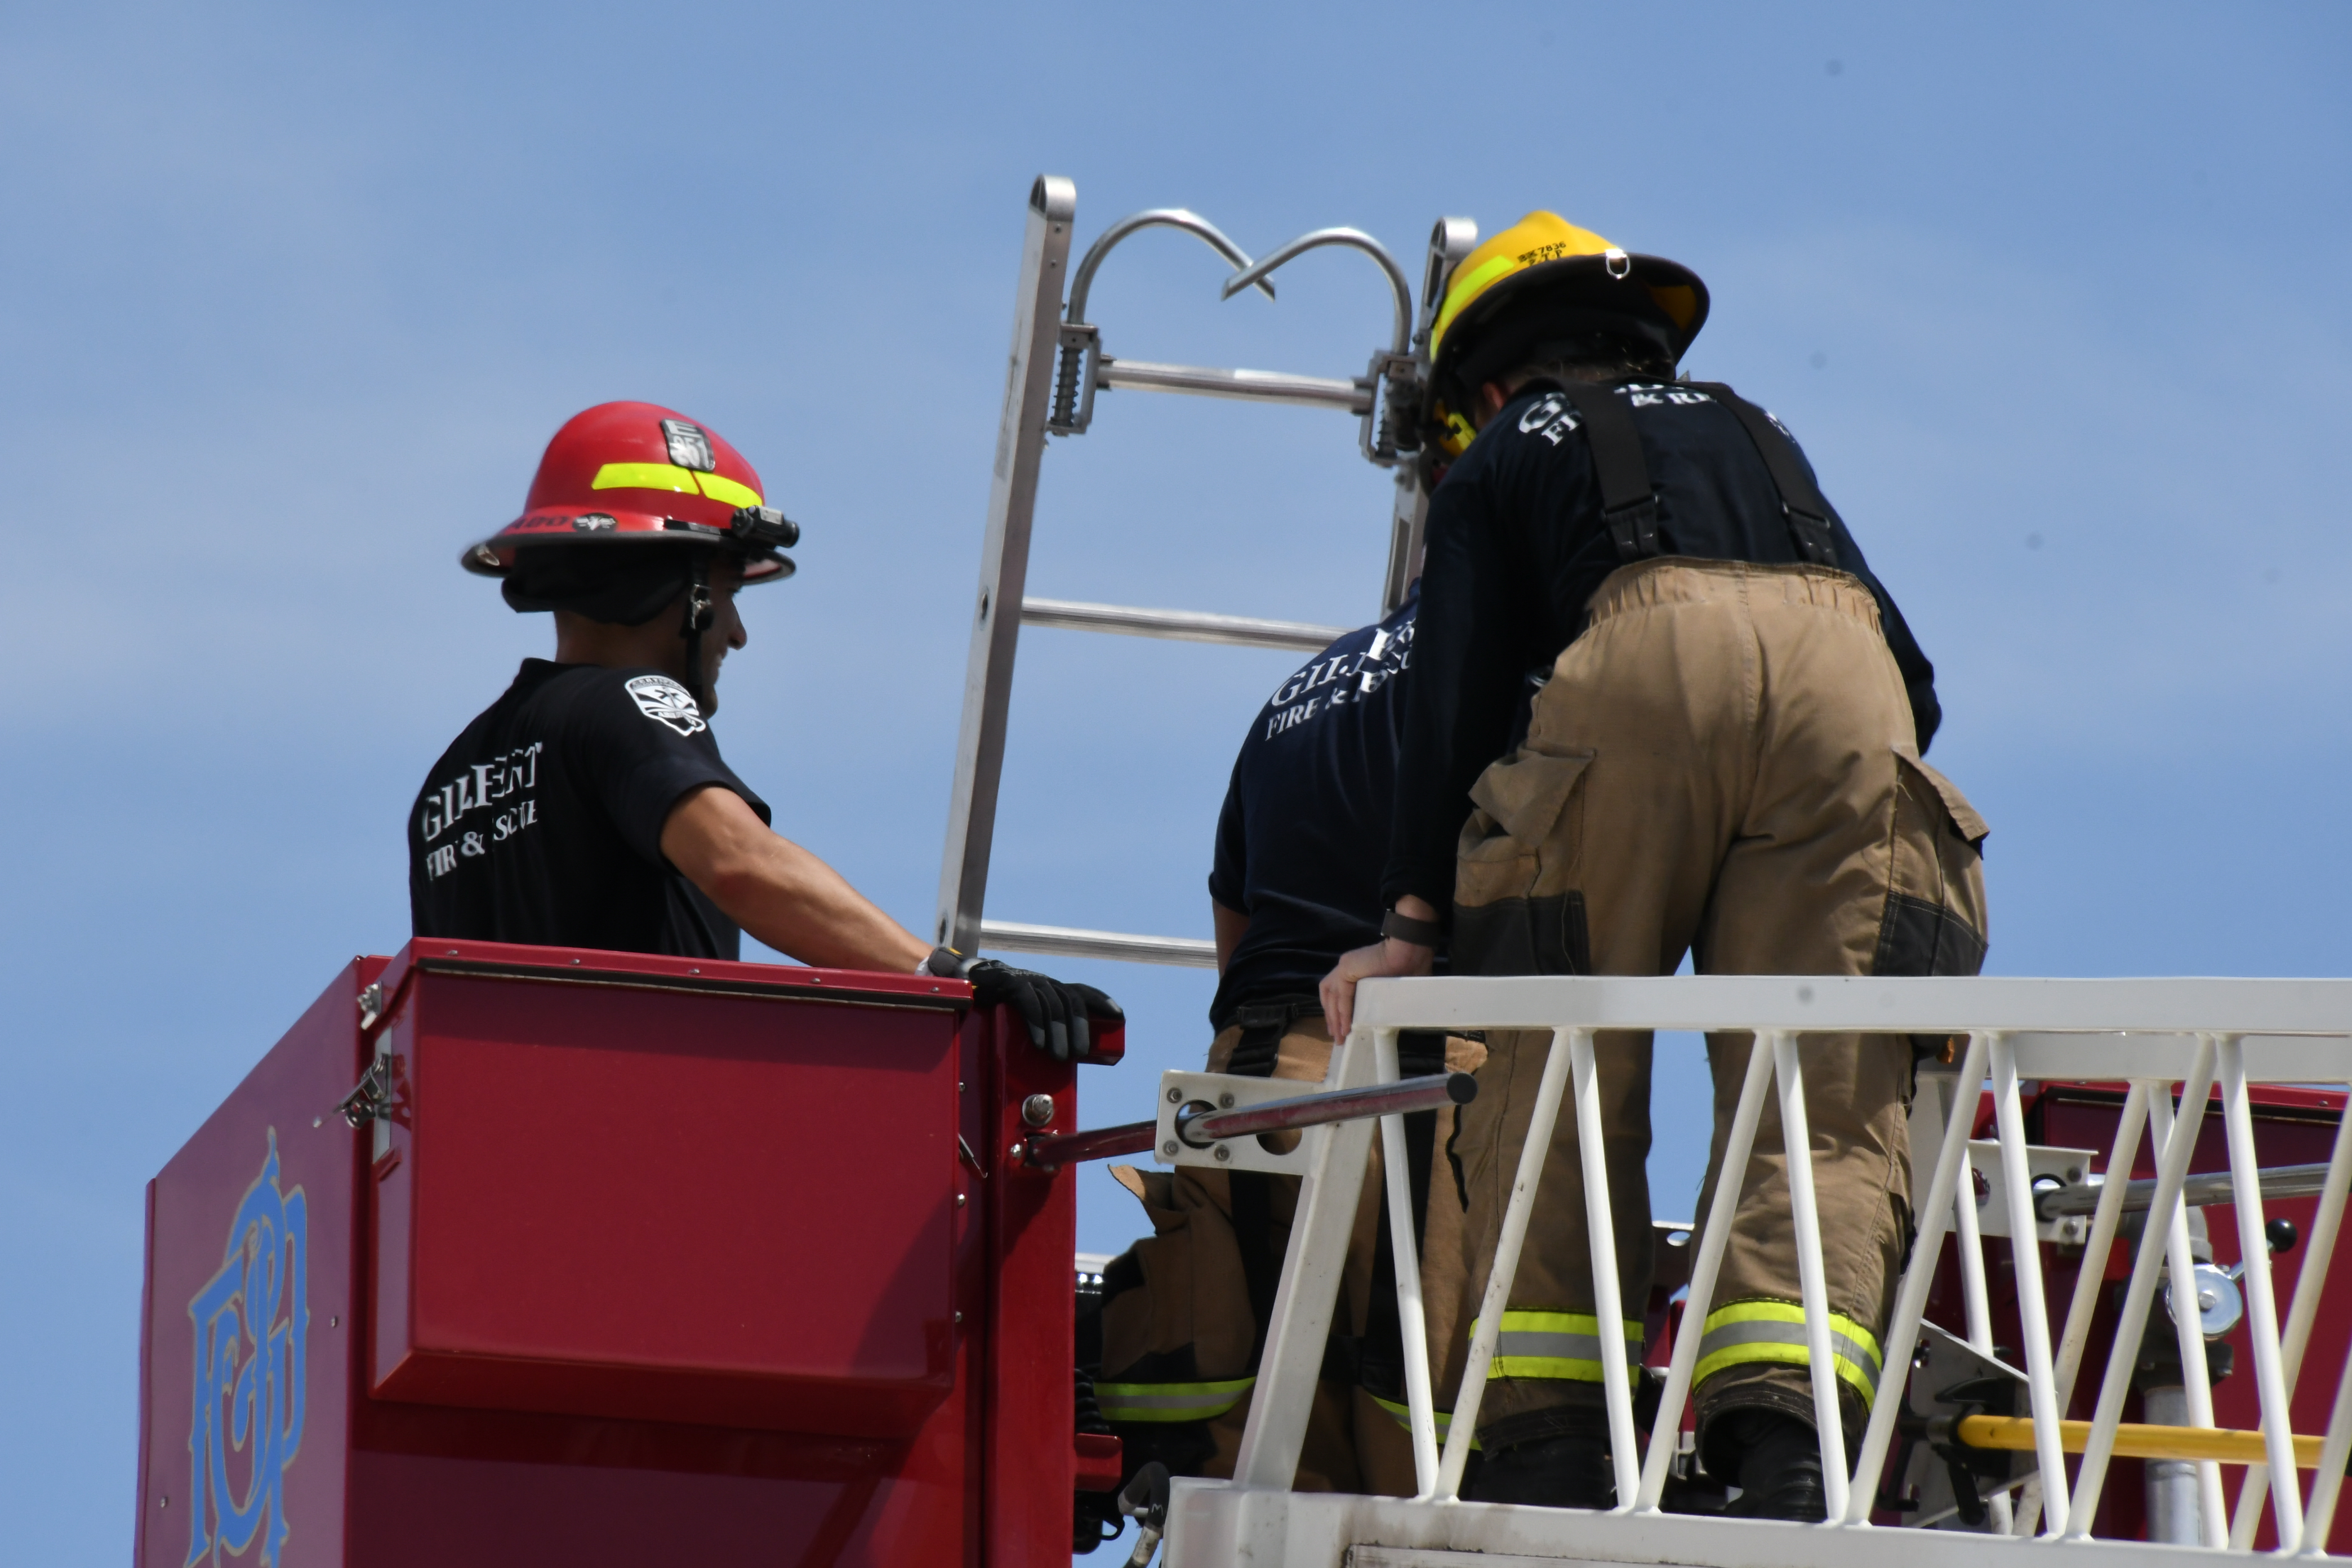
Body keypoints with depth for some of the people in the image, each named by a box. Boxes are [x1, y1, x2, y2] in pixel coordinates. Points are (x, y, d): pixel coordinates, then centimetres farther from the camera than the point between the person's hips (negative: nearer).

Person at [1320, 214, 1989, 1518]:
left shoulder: (1506, 456, 28)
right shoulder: (1754, 434, 40)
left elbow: (1457, 688, 14)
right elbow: (1913, 672, 31)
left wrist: (1414, 921, 10)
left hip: (1647, 672, -3)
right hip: (1850, 676, 3)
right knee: (1821, 1101, -2)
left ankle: (1548, 1445, -7)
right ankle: (1782, 1436, -21)